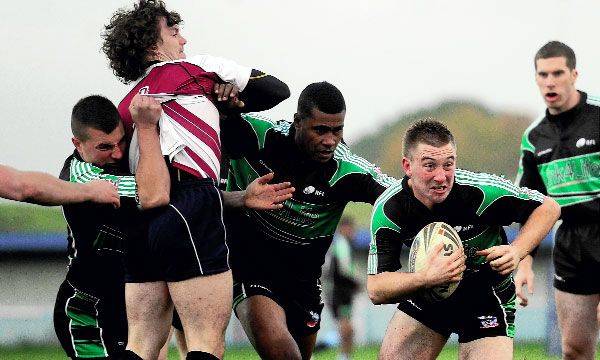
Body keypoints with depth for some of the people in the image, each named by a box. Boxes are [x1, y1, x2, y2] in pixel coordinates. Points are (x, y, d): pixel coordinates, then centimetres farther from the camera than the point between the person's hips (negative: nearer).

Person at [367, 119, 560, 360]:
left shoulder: (481, 191, -28)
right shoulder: (388, 209, -21)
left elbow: (548, 207, -14)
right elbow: (376, 290, -24)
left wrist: (516, 251, -31)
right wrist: (426, 278, -43)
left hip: (487, 301, -3)